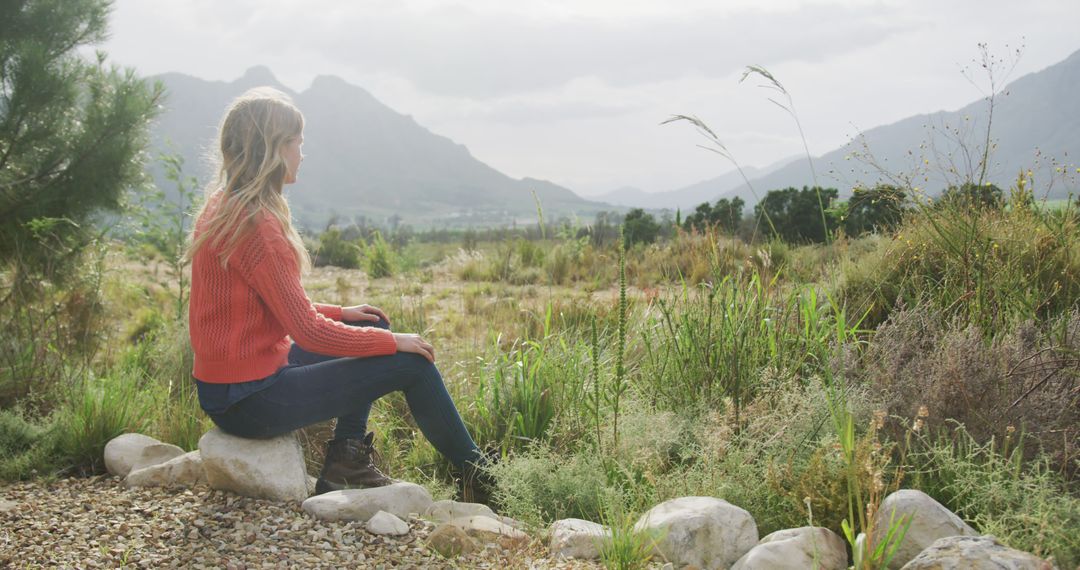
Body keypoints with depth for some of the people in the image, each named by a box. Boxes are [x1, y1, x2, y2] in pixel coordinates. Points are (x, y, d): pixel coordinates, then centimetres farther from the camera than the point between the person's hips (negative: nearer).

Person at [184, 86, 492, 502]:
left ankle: (345, 463, 15)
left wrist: (340, 313, 13)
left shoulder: (223, 207, 8)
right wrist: (393, 342, -9)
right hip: (248, 400, -10)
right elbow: (308, 331, -20)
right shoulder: (254, 225, -22)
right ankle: (476, 474, 13)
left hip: (228, 385, 10)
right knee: (411, 364, -5)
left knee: (372, 327, 19)